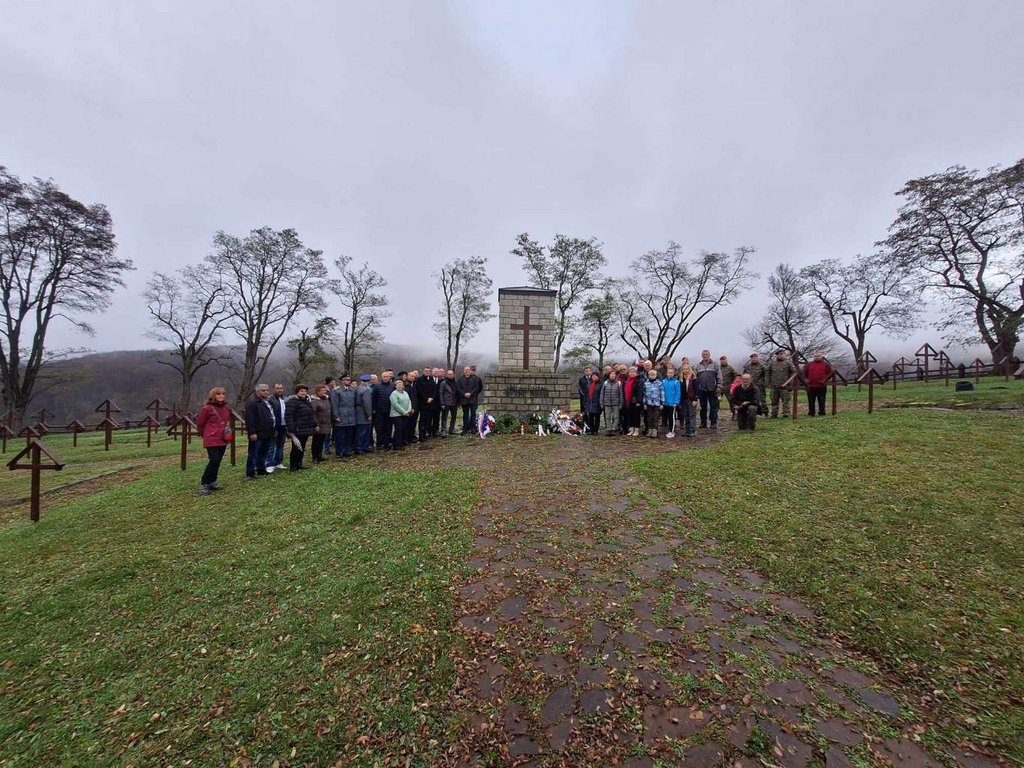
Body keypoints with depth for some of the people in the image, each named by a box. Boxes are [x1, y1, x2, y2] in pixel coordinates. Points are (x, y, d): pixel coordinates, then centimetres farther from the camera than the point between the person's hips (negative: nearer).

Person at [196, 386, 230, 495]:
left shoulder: (226, 408, 9)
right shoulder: (207, 408, -10)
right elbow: (199, 423, -2)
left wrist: (228, 432, 12)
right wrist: (206, 435, 7)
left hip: (223, 440, 6)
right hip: (212, 440, -6)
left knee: (217, 461, 11)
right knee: (214, 460, -15)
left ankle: (212, 482, 24)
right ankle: (204, 484, -3)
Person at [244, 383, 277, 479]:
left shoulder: (269, 402, 17)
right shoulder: (252, 402, -12)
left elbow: (274, 416, 25)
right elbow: (249, 419, -19)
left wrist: (275, 430, 21)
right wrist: (252, 432, -23)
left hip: (268, 434, 9)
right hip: (257, 434, -9)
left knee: (263, 453, 16)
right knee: (253, 454, -2)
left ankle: (261, 471, 26)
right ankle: (250, 474, 4)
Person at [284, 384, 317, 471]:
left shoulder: (307, 401, 13)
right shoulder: (292, 401, -12)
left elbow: (312, 414, 23)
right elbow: (288, 416, -18)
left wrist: (314, 425, 18)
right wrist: (291, 430, -22)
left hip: (306, 430, 8)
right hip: (297, 430, -8)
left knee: (302, 448, 15)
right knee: (296, 448, -3)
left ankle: (299, 464, 26)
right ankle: (292, 467, 8)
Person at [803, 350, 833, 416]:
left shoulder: (825, 364, 3)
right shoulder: (809, 364, 7)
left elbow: (830, 373, 5)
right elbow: (805, 372, 19)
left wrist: (825, 379, 0)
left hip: (821, 386, -2)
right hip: (811, 386, 2)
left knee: (821, 401, 2)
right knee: (811, 401, 6)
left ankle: (822, 413, 10)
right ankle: (811, 413, 14)